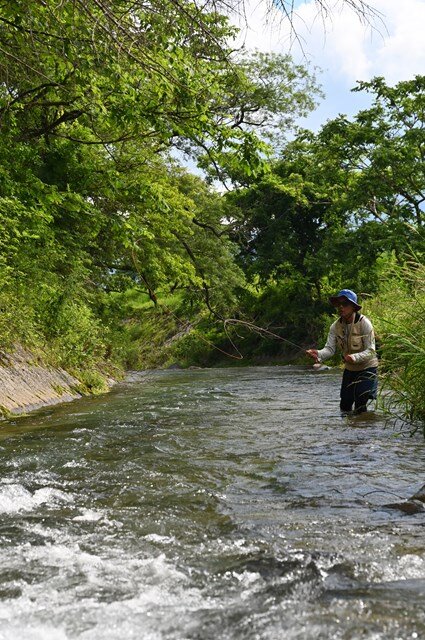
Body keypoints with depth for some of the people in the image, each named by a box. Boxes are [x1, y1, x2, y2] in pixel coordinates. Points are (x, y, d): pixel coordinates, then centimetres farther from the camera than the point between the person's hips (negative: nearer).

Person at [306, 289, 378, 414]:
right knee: (345, 405, 9)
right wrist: (318, 354, -37)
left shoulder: (364, 323, -22)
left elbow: (371, 351, -25)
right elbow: (329, 348, -15)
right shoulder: (336, 326, -7)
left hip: (367, 368, -5)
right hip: (349, 369, 5)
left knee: (360, 405, -14)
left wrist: (355, 358, -44)